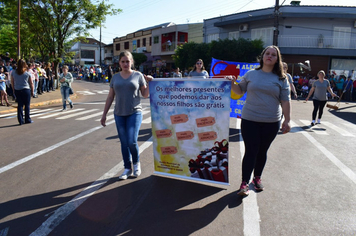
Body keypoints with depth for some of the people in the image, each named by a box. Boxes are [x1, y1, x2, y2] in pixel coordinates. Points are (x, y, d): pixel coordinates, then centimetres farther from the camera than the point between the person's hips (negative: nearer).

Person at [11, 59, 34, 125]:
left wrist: (14, 90, 17)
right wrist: (32, 91, 7)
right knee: (27, 105, 5)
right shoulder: (27, 73, -6)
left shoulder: (13, 72, -1)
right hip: (26, 90, -3)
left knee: (20, 105, 8)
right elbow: (31, 83, -2)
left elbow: (12, 82, 6)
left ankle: (20, 120, 8)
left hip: (17, 90, 3)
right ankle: (27, 119, 9)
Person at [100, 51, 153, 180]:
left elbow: (145, 94, 5)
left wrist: (149, 83, -11)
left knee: (132, 142, -11)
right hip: (119, 114, 3)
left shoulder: (138, 75, 2)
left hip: (134, 113, -3)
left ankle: (136, 163, 18)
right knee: (124, 143, 7)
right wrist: (104, 114, 11)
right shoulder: (115, 77, 10)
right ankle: (127, 168, 22)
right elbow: (110, 97, 13)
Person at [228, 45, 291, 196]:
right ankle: (244, 183, 5)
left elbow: (285, 101, 3)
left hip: (271, 122, 1)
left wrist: (287, 120, -2)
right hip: (249, 120, -1)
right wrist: (232, 83, -6)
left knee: (262, 151, 12)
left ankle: (257, 177, 31)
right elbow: (240, 91, 13)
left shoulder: (281, 79, 5)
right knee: (250, 151, -2)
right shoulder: (251, 74, 6)